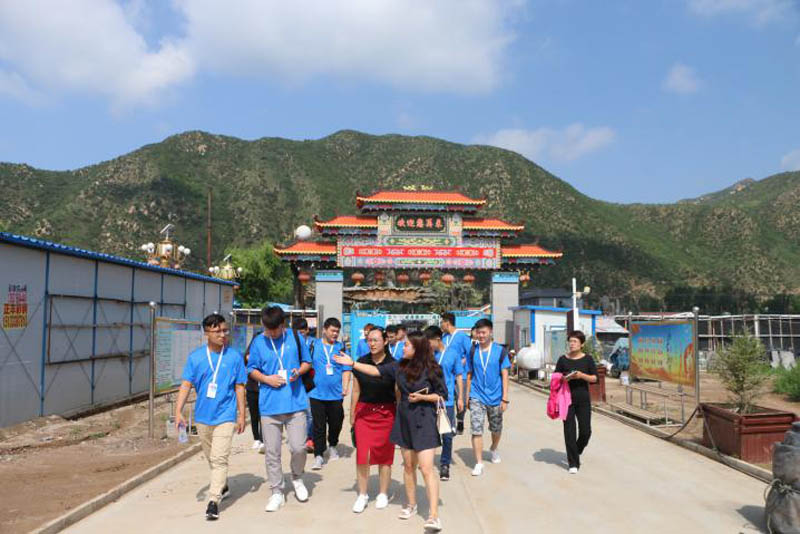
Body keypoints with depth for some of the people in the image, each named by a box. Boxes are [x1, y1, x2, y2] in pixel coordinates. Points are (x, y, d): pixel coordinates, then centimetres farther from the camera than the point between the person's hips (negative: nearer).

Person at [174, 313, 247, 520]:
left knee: (219, 459, -10)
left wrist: (242, 415, 0)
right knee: (211, 458, 19)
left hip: (225, 416, -3)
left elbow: (239, 387, 0)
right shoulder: (195, 357, -2)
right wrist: (178, 411, -12)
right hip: (203, 416, 3)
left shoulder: (234, 357, -5)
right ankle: (223, 487, 41)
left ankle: (213, 501, -7)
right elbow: (186, 384, -3)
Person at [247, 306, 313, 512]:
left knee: (298, 447, -3)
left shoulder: (295, 337, 2)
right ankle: (277, 492, 21)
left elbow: (307, 361, 12)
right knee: (271, 452, 5)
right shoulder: (258, 342, 3)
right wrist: (266, 379, -9)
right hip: (269, 404, 1)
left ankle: (297, 478, 28)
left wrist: (299, 371, -10)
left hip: (295, 402, -1)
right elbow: (252, 369, 10)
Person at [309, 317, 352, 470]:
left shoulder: (341, 347, 5)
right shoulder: (314, 345, 2)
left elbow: (346, 370, 4)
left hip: (336, 393, 2)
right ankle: (318, 455, 7)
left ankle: (333, 447, 37)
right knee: (319, 426, -1)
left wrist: (345, 386, -7)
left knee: (335, 423, 13)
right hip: (317, 393, -1)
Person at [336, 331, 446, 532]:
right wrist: (352, 363, 0)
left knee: (426, 468, -10)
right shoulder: (400, 367, 3)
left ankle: (434, 516, -8)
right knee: (408, 465, 15)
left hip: (424, 422, -5)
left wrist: (422, 397, -18)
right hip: (404, 420, 6)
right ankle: (411, 505, 32)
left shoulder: (431, 369, -11)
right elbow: (376, 371, 4)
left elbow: (442, 395, -6)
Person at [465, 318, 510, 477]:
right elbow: (469, 374, 7)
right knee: (476, 429, -9)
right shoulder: (472, 351, 0)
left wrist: (505, 398, -9)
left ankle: (494, 449, 46)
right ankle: (479, 463, -3)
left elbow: (505, 375, -5)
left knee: (496, 428, 17)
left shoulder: (500, 351, -5)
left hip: (495, 397, 0)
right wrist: (467, 396, 7)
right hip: (477, 397, 0)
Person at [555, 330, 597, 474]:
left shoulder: (587, 359, 2)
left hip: (583, 399, 1)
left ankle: (576, 451, 33)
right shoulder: (563, 359, 2)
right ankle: (573, 463, 9)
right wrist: (565, 379, -15)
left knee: (585, 431, 2)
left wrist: (582, 375, -16)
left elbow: (594, 378, 1)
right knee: (569, 431, -1)